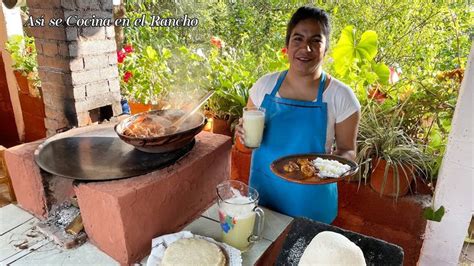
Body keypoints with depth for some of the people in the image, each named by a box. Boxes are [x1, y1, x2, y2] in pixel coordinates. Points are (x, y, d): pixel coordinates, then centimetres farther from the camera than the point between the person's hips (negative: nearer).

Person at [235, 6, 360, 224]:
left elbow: (348, 150, -4)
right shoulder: (264, 84, -5)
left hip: (311, 199, -2)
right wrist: (243, 133, -16)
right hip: (263, 189, 3)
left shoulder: (341, 96, -12)